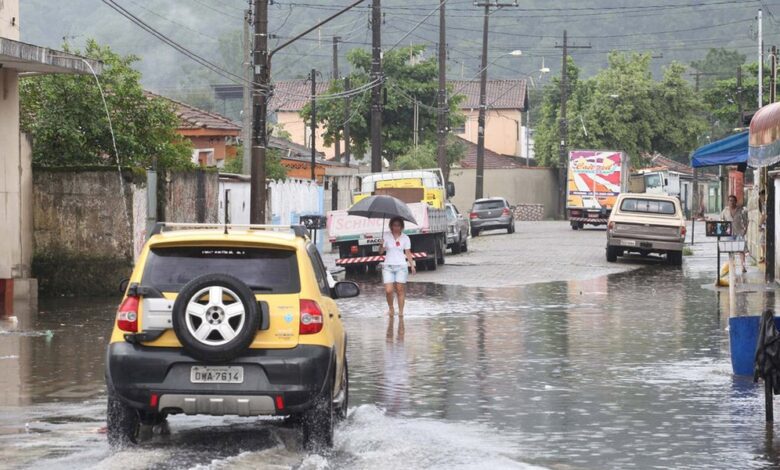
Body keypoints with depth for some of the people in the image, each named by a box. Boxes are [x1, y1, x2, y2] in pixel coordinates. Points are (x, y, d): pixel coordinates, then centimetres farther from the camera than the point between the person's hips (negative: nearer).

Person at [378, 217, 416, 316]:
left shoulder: (405, 238, 4)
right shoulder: (386, 236, 3)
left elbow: (408, 253, 6)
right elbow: (381, 252, 2)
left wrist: (412, 265, -3)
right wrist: (381, 245, -19)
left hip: (401, 266, 0)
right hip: (388, 266, 0)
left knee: (400, 290, -1)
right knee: (388, 290, -8)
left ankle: (401, 312, 6)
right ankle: (391, 308, 15)